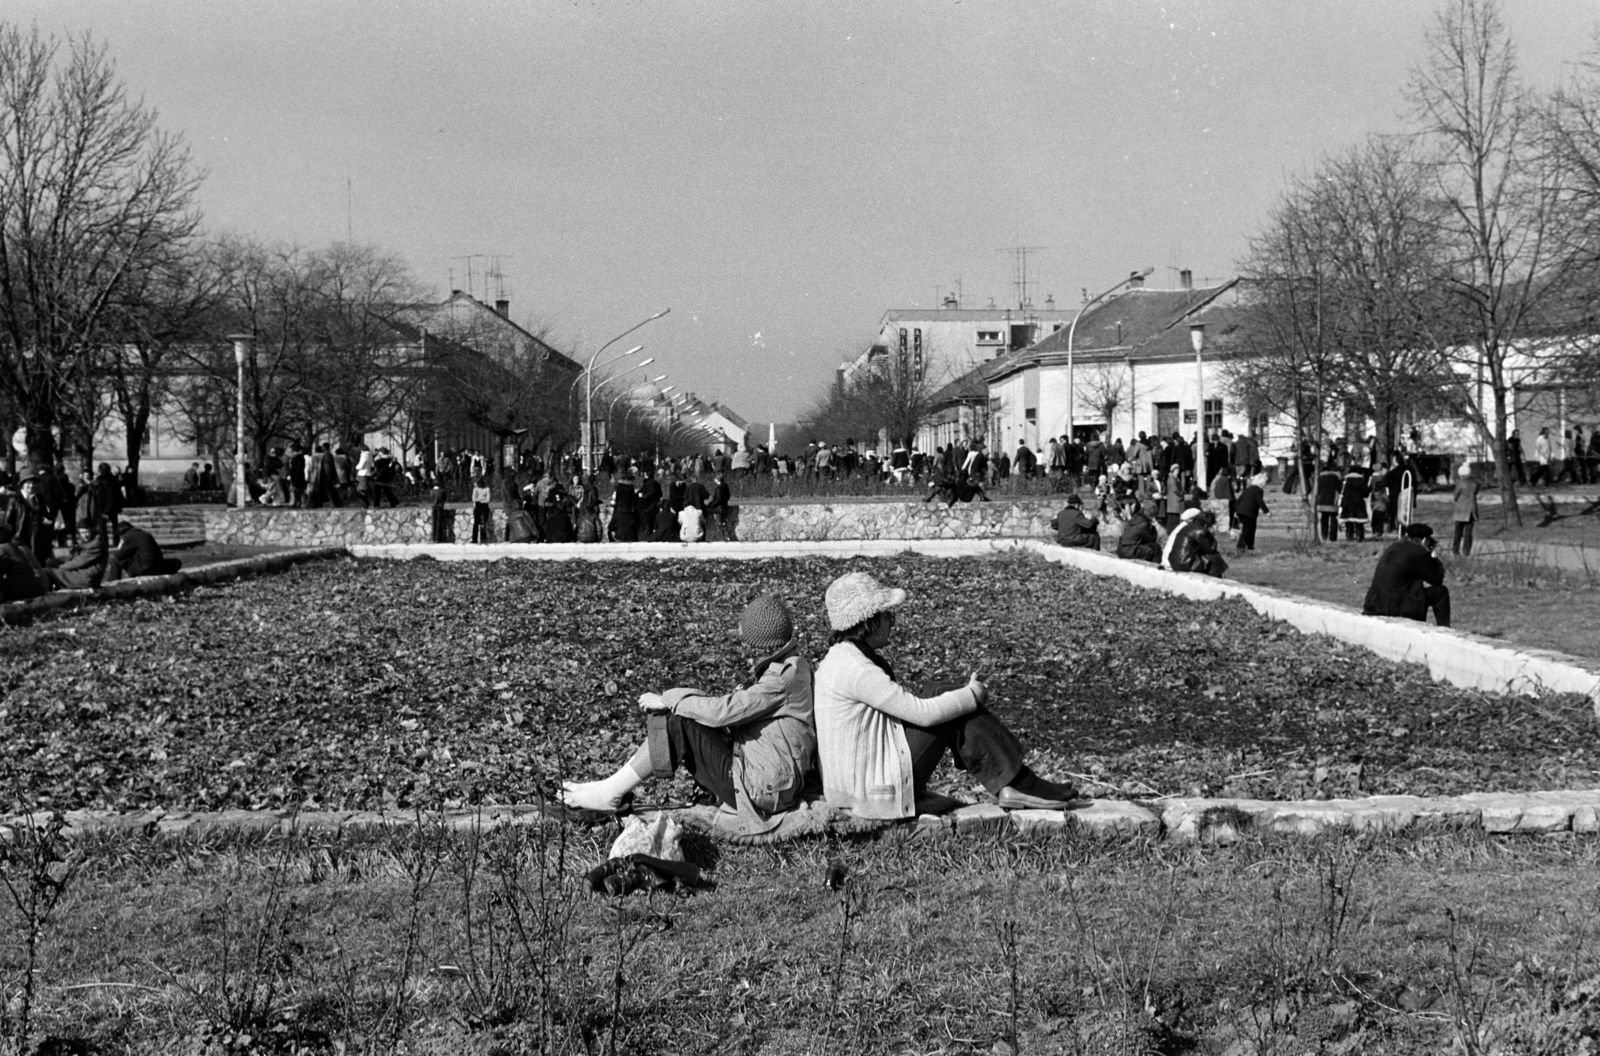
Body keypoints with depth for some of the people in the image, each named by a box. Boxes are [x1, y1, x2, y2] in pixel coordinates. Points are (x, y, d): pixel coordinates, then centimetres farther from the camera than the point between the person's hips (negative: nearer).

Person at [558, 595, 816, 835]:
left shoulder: (785, 676, -20)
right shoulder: (787, 666, 11)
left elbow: (726, 710, -25)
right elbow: (739, 707, 14)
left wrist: (668, 701, -15)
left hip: (764, 790, -10)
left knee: (678, 726, -15)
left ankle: (610, 794, -6)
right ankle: (614, 787, 6)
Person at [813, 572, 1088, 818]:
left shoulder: (843, 657, 11)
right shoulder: (856, 671, -23)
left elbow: (906, 707, 17)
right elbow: (922, 713, -22)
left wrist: (965, 695, 8)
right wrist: (973, 695, -6)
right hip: (871, 789, -10)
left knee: (954, 707, 8)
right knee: (959, 715, -8)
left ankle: (1010, 788, 5)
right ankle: (1021, 786, 0)